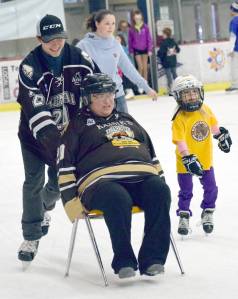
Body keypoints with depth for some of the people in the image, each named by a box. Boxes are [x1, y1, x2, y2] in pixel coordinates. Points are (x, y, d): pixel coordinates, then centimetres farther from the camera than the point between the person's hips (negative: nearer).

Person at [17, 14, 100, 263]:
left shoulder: (77, 58, -12)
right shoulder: (30, 66, -23)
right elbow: (35, 108, -30)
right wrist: (51, 137, -39)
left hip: (68, 129, 3)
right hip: (35, 133, -3)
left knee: (61, 179, 9)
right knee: (34, 181, -9)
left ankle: (43, 208, 43)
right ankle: (31, 237, 2)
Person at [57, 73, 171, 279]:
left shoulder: (127, 121, 31)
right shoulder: (77, 126, 14)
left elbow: (151, 154, 34)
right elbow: (65, 167, 6)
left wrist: (160, 181, 21)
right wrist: (72, 202, -5)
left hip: (142, 177, 5)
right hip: (100, 181, -5)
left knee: (160, 192, -29)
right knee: (118, 200, -39)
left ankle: (152, 258, -29)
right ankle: (124, 262, -29)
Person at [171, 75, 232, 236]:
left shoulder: (205, 110, -5)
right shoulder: (180, 119, -21)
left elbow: (213, 125, 16)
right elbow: (179, 141, -23)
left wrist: (222, 135, 20)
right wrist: (188, 159, -28)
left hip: (206, 158, 5)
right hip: (186, 162, -4)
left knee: (211, 188, 10)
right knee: (186, 191, 6)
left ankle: (207, 213, 28)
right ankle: (184, 216, 22)